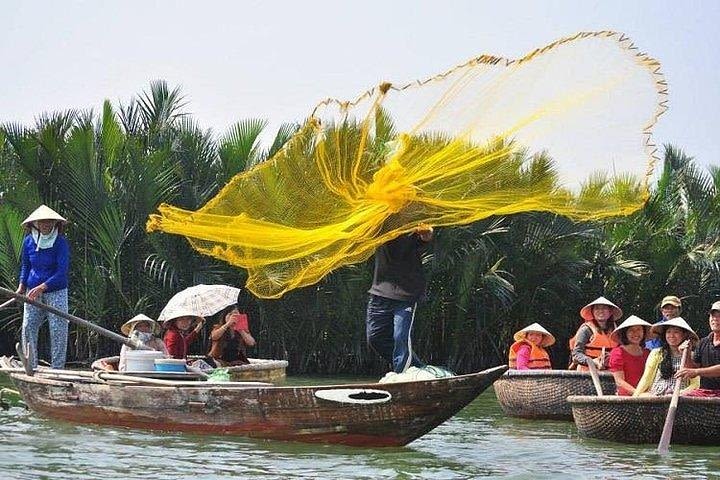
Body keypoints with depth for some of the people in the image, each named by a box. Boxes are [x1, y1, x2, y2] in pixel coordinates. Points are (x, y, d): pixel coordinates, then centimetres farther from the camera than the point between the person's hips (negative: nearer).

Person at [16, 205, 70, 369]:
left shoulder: (61, 242, -11)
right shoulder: (28, 241, 2)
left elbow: (62, 272, -17)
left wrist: (41, 287, -26)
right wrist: (22, 285, 2)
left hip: (56, 291, -4)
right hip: (33, 292, 4)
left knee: (58, 330, -4)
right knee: (28, 328, -1)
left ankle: (57, 369, 3)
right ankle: (30, 366, 8)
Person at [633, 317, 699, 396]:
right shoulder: (656, 353, 15)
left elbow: (695, 384, 6)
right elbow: (646, 379, 11)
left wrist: (682, 393, -13)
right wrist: (635, 396, -5)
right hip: (654, 396, 2)